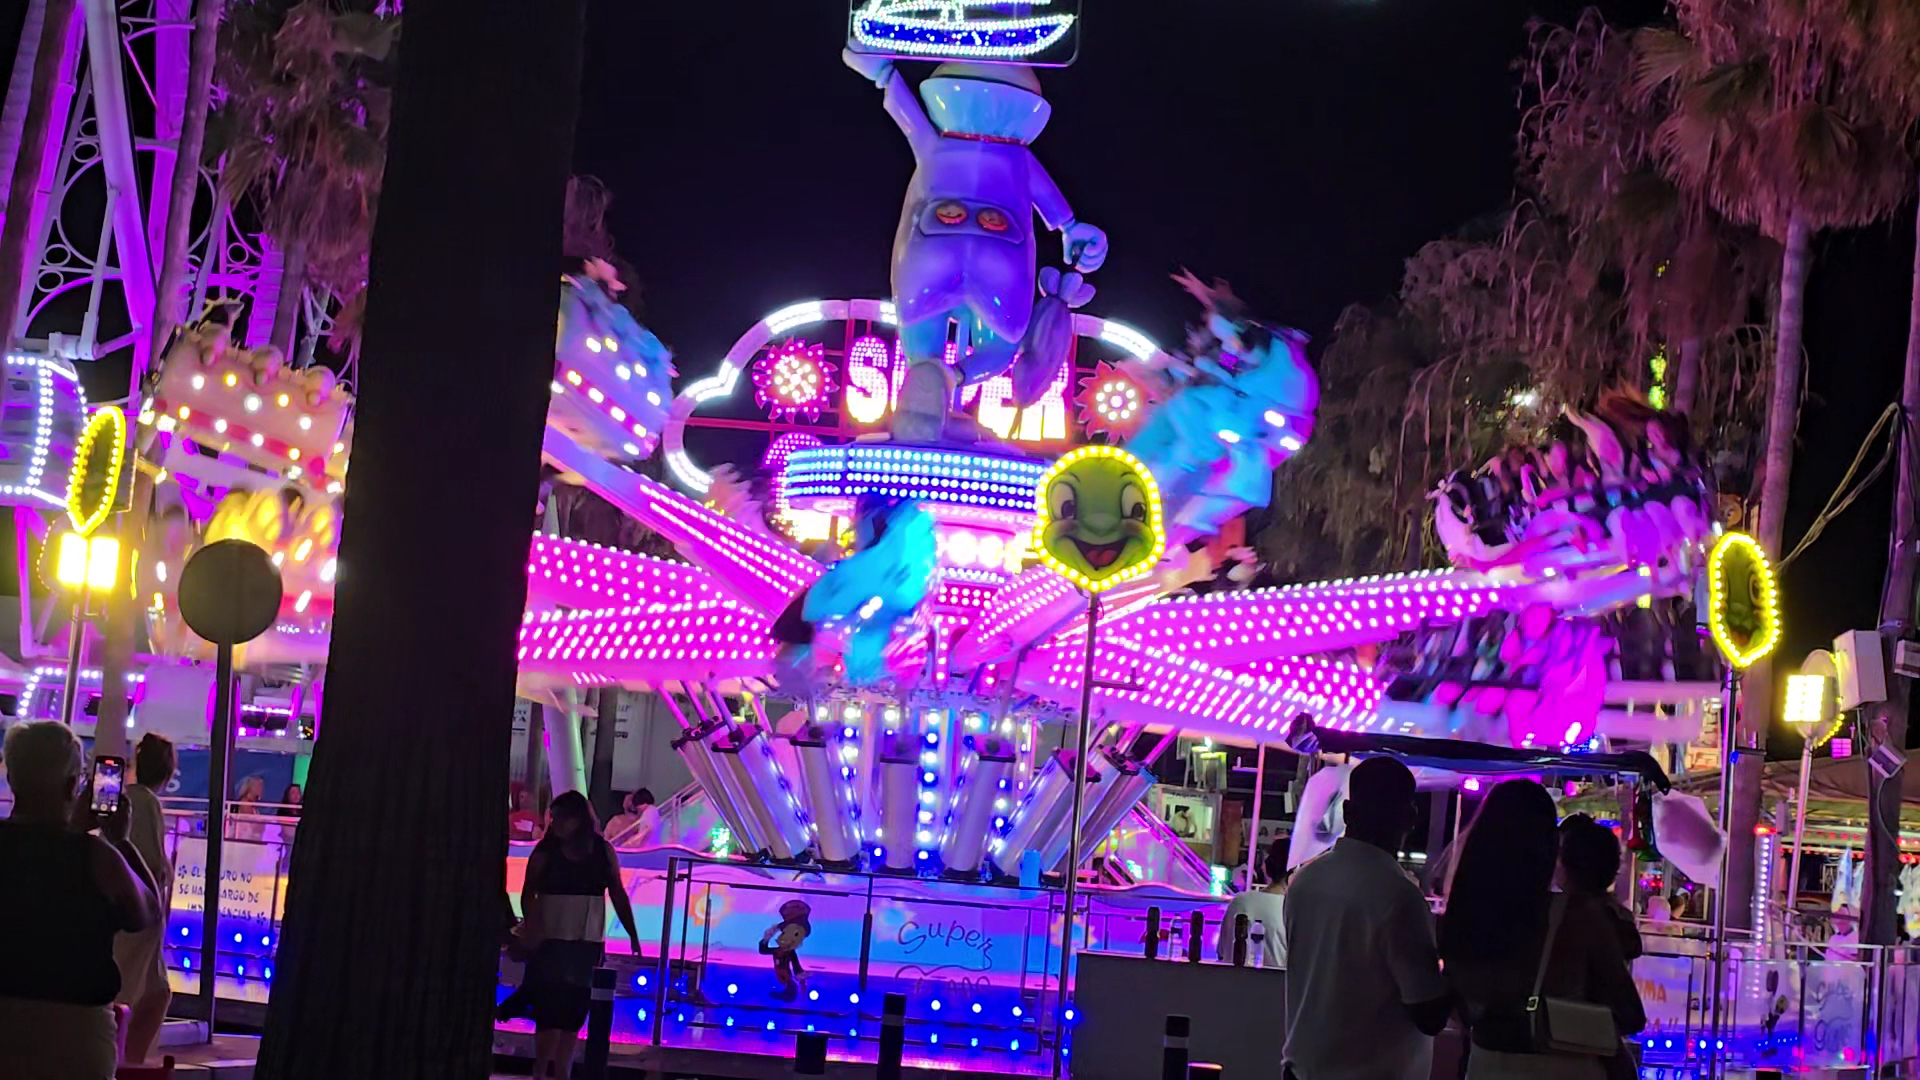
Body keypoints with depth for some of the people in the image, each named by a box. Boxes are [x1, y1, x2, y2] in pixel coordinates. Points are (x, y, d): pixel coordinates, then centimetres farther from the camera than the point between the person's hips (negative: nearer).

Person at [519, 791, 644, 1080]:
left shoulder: (603, 851, 3)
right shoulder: (546, 851, -4)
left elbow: (618, 895, 6)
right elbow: (528, 894, -6)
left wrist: (633, 935, 2)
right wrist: (533, 927, -22)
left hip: (588, 941, 3)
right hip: (551, 939, -3)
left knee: (575, 1008, 5)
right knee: (550, 1006, -7)